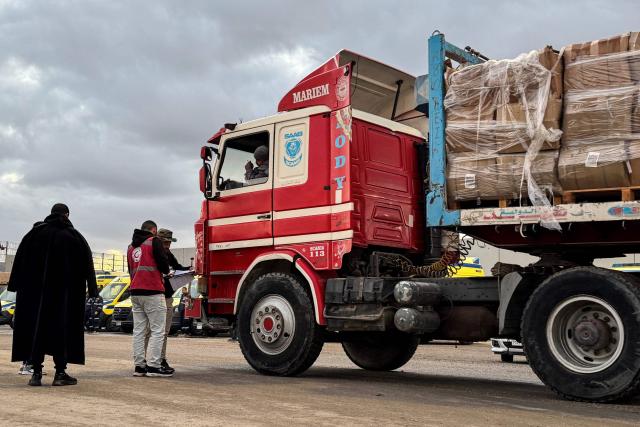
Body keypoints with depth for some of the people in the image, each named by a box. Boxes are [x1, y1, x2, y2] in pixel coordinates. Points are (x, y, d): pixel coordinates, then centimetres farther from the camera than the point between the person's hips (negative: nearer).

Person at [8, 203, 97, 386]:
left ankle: (37, 373, 5)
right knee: (62, 327, 3)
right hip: (64, 293, -1)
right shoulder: (74, 237, -1)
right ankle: (60, 372, 3)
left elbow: (20, 258, 1)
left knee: (36, 326, 6)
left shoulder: (36, 232, 2)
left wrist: (16, 285, 5)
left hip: (35, 291, 2)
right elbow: (86, 264, -1)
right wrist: (92, 289, 2)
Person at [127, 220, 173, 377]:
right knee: (157, 331, -4)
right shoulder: (154, 241, -5)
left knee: (139, 331, 9)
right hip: (153, 292, -8)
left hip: (135, 292, 8)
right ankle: (153, 366, -8)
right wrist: (166, 272, 10)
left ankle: (139, 366, 10)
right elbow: (163, 264, -10)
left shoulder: (131, 246, 19)